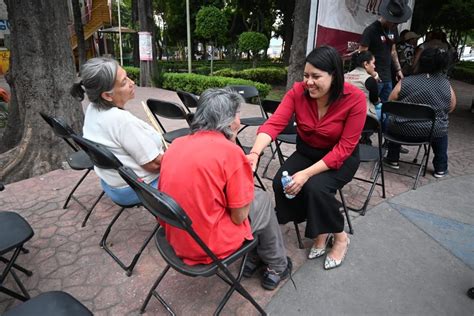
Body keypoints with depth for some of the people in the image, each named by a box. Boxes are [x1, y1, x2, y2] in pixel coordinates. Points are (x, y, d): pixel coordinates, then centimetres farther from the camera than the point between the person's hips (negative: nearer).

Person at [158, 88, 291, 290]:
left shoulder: (176, 144, -2)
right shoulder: (230, 151, -20)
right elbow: (239, 217, -14)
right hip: (208, 247, -6)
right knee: (262, 200, 16)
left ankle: (251, 259, 31)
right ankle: (277, 267, 32)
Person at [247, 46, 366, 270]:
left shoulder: (355, 99, -23)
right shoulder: (298, 91, -16)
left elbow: (344, 148, -23)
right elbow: (274, 123, -27)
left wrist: (307, 173, -32)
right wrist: (255, 153, -47)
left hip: (341, 157, -3)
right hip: (306, 152, 4)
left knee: (316, 187, -31)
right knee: (281, 183, -22)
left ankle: (340, 237, 1)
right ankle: (319, 230, 4)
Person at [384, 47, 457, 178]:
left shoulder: (405, 82, -9)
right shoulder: (446, 85, -2)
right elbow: (451, 108, 11)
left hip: (403, 131, -1)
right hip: (434, 133, 2)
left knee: (392, 120, 31)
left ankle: (393, 160, 35)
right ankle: (440, 168, 36)